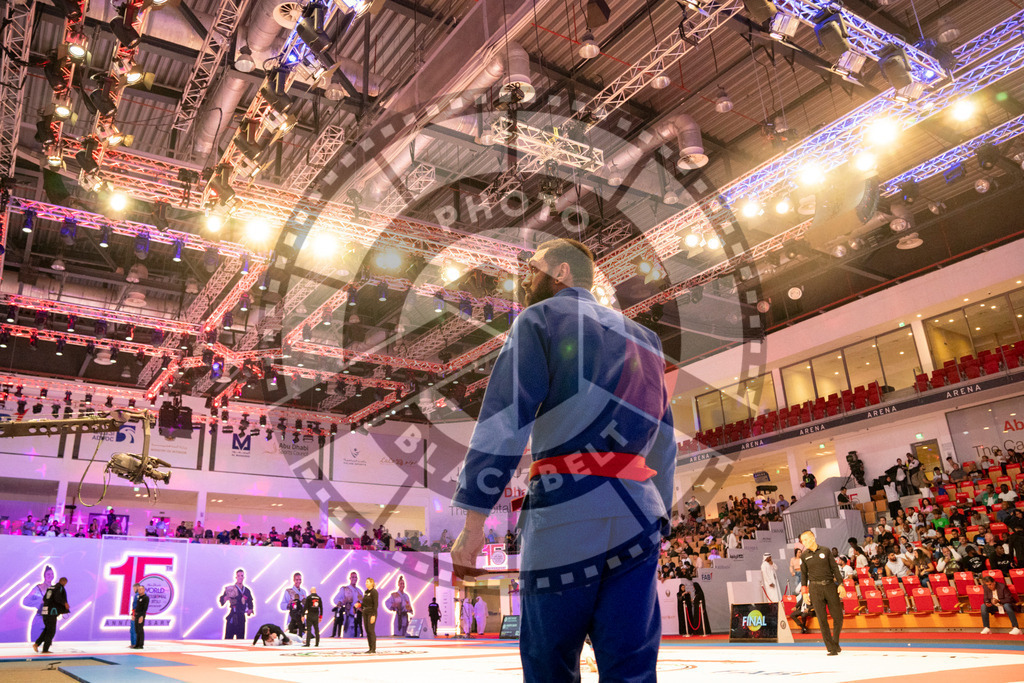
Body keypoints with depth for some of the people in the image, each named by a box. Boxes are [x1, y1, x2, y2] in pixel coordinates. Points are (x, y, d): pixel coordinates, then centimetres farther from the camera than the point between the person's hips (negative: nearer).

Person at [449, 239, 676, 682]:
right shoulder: (643, 339, 23)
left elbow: (504, 420, -7)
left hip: (565, 517, -5)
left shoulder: (540, 318, 5)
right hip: (638, 520, 5)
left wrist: (473, 520, -10)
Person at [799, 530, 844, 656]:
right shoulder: (804, 556, 6)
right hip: (815, 588, 0)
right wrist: (805, 591, 4)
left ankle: (835, 642, 23)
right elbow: (804, 574, 9)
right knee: (822, 619, -2)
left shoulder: (826, 551, 4)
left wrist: (840, 584, -3)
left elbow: (835, 568, 5)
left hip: (830, 585, 0)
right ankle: (831, 648, 5)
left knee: (838, 617, 1)